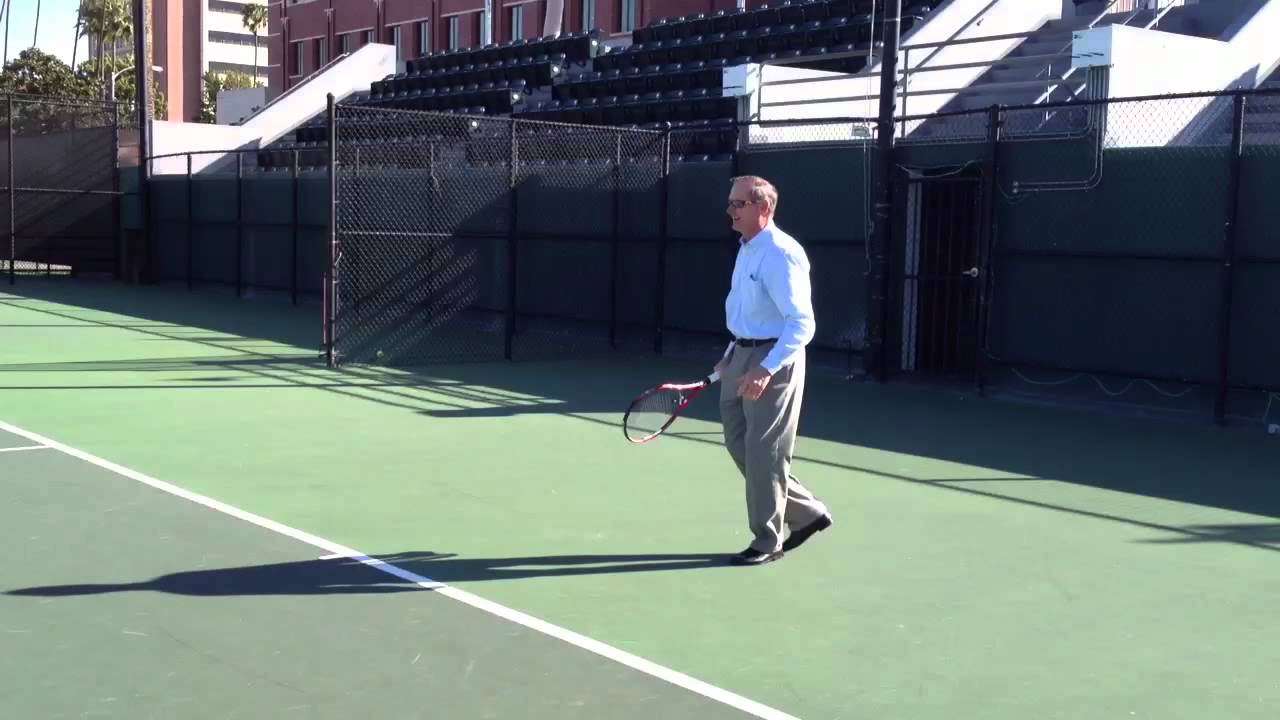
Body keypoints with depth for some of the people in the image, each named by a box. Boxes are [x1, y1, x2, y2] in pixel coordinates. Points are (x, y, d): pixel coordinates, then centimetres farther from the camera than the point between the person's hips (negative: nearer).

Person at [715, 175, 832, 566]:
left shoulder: (780, 255, -18)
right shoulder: (746, 251, 12)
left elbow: (802, 324, -23)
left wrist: (766, 370, -28)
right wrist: (731, 356, 20)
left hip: (772, 360, -10)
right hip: (742, 357, 10)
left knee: (763, 453, -3)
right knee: (739, 444, 13)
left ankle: (768, 540, 11)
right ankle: (806, 513, 26)